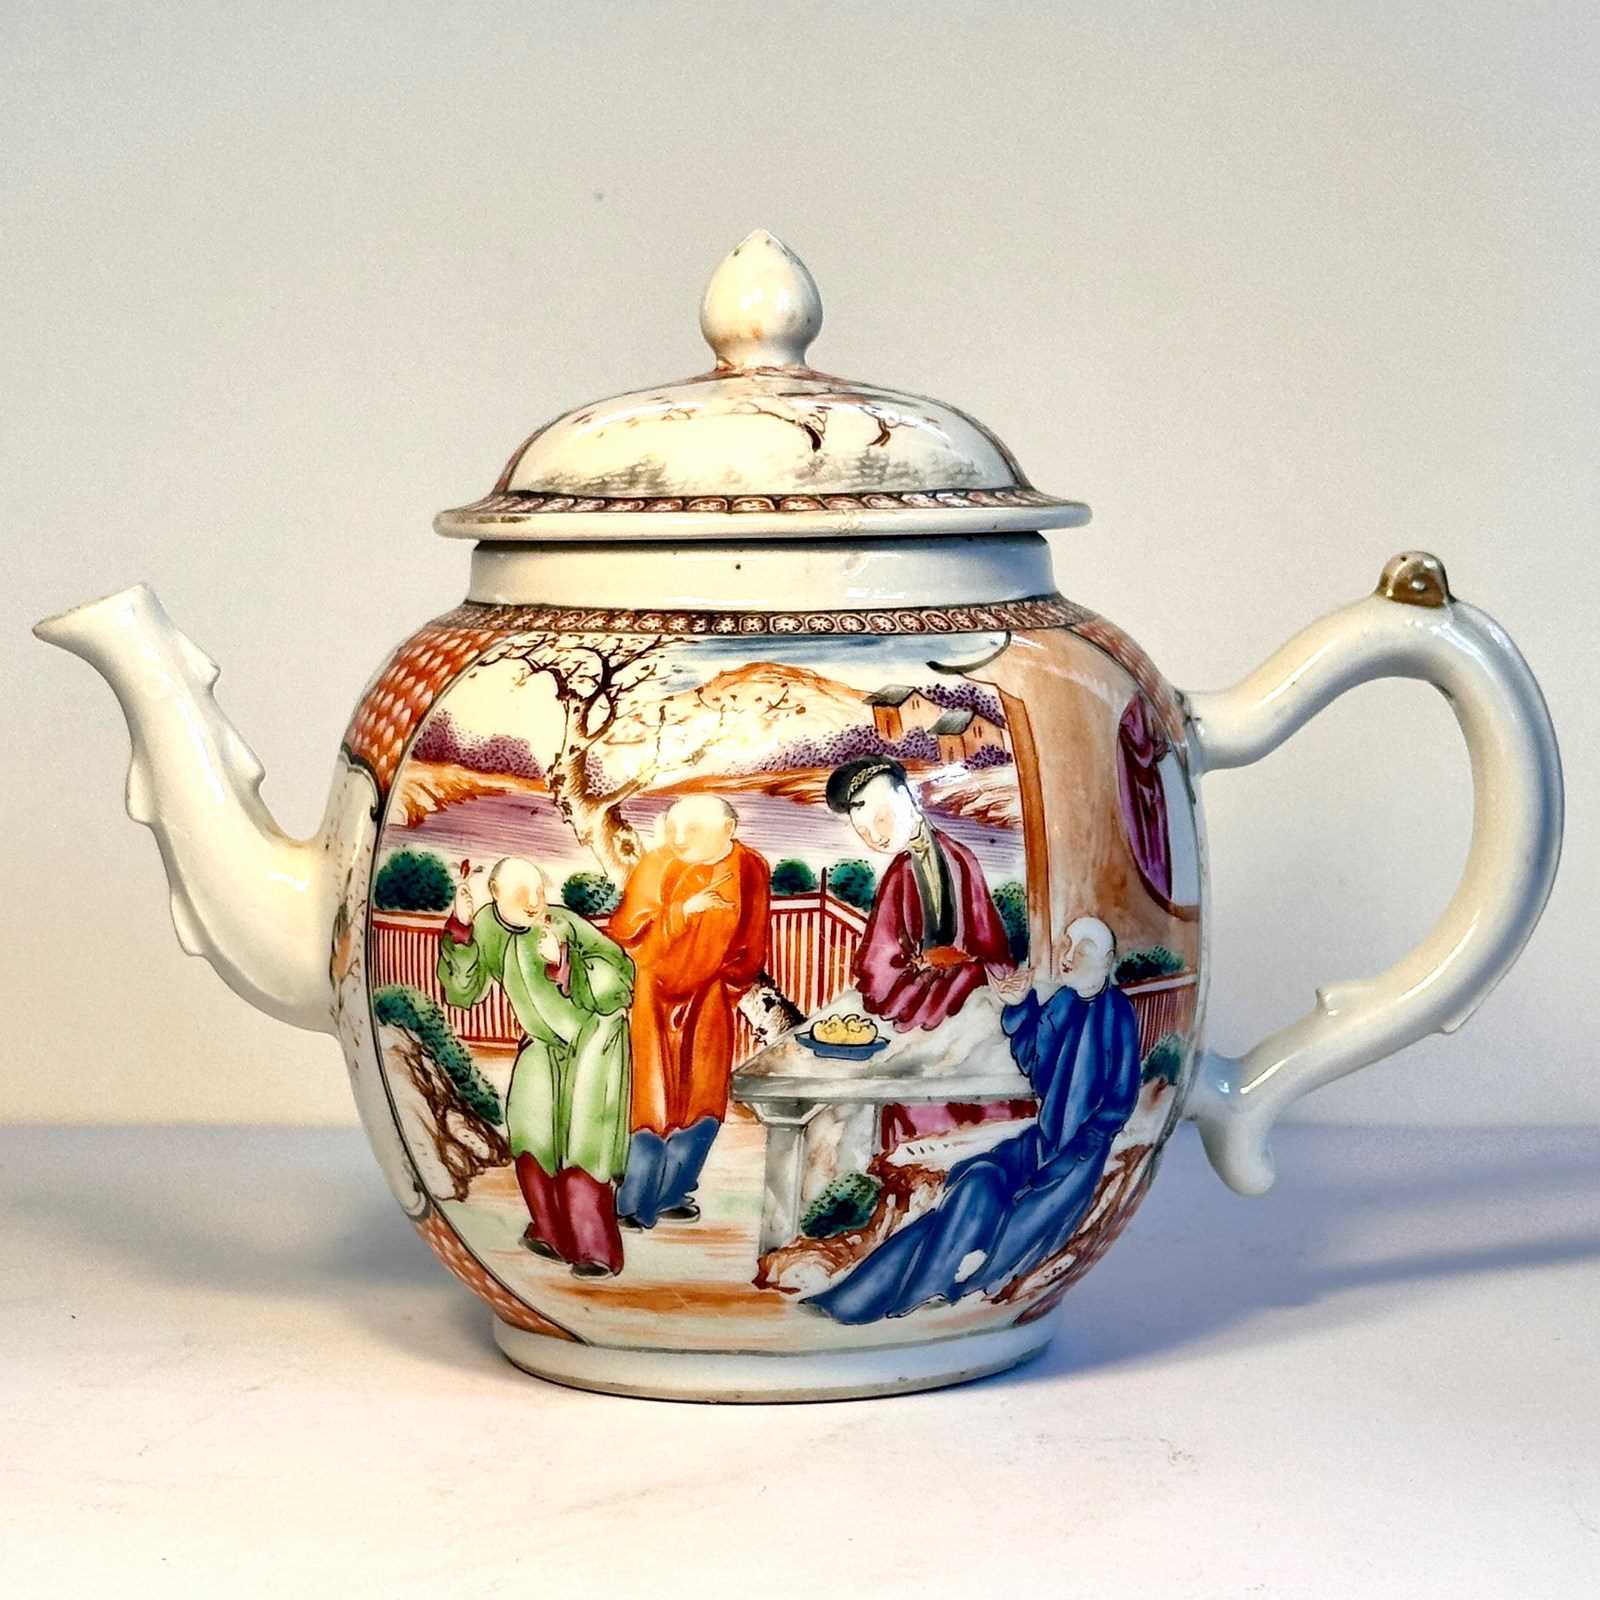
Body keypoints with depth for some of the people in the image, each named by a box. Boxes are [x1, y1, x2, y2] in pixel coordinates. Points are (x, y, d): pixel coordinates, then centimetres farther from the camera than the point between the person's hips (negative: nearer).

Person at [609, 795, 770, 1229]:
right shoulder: (656, 866, -18)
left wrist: (727, 989, 5)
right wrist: (683, 910, -34)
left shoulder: (750, 871, -7)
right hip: (654, 1001, -4)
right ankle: (634, 1202, 8)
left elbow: (750, 948, 6)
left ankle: (669, 1193, 23)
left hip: (707, 1002, 4)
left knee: (701, 1100, 8)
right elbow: (625, 935, -24)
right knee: (650, 1098, -3)